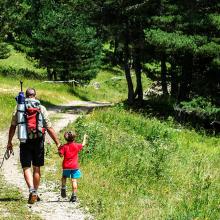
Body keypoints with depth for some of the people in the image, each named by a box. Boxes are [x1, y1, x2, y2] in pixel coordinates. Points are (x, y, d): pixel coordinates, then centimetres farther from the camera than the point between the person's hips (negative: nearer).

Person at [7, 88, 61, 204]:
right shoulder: (41, 108, 1)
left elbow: (13, 127, 4)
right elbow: (49, 128, -3)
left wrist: (9, 142, 15)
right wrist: (58, 143, 0)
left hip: (25, 141, -1)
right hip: (38, 141, 1)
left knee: (26, 168, 2)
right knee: (37, 168, 12)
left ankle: (32, 190, -20)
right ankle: (35, 193, 19)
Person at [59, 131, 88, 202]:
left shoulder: (64, 146, -2)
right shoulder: (76, 145, 1)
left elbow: (61, 155, -7)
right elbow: (83, 144, 18)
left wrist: (59, 150, 11)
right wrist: (85, 138, 35)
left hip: (66, 166, 0)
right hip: (74, 166, 0)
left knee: (64, 177, 23)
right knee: (74, 180, -2)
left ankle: (63, 188, 1)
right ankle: (74, 195, -6)